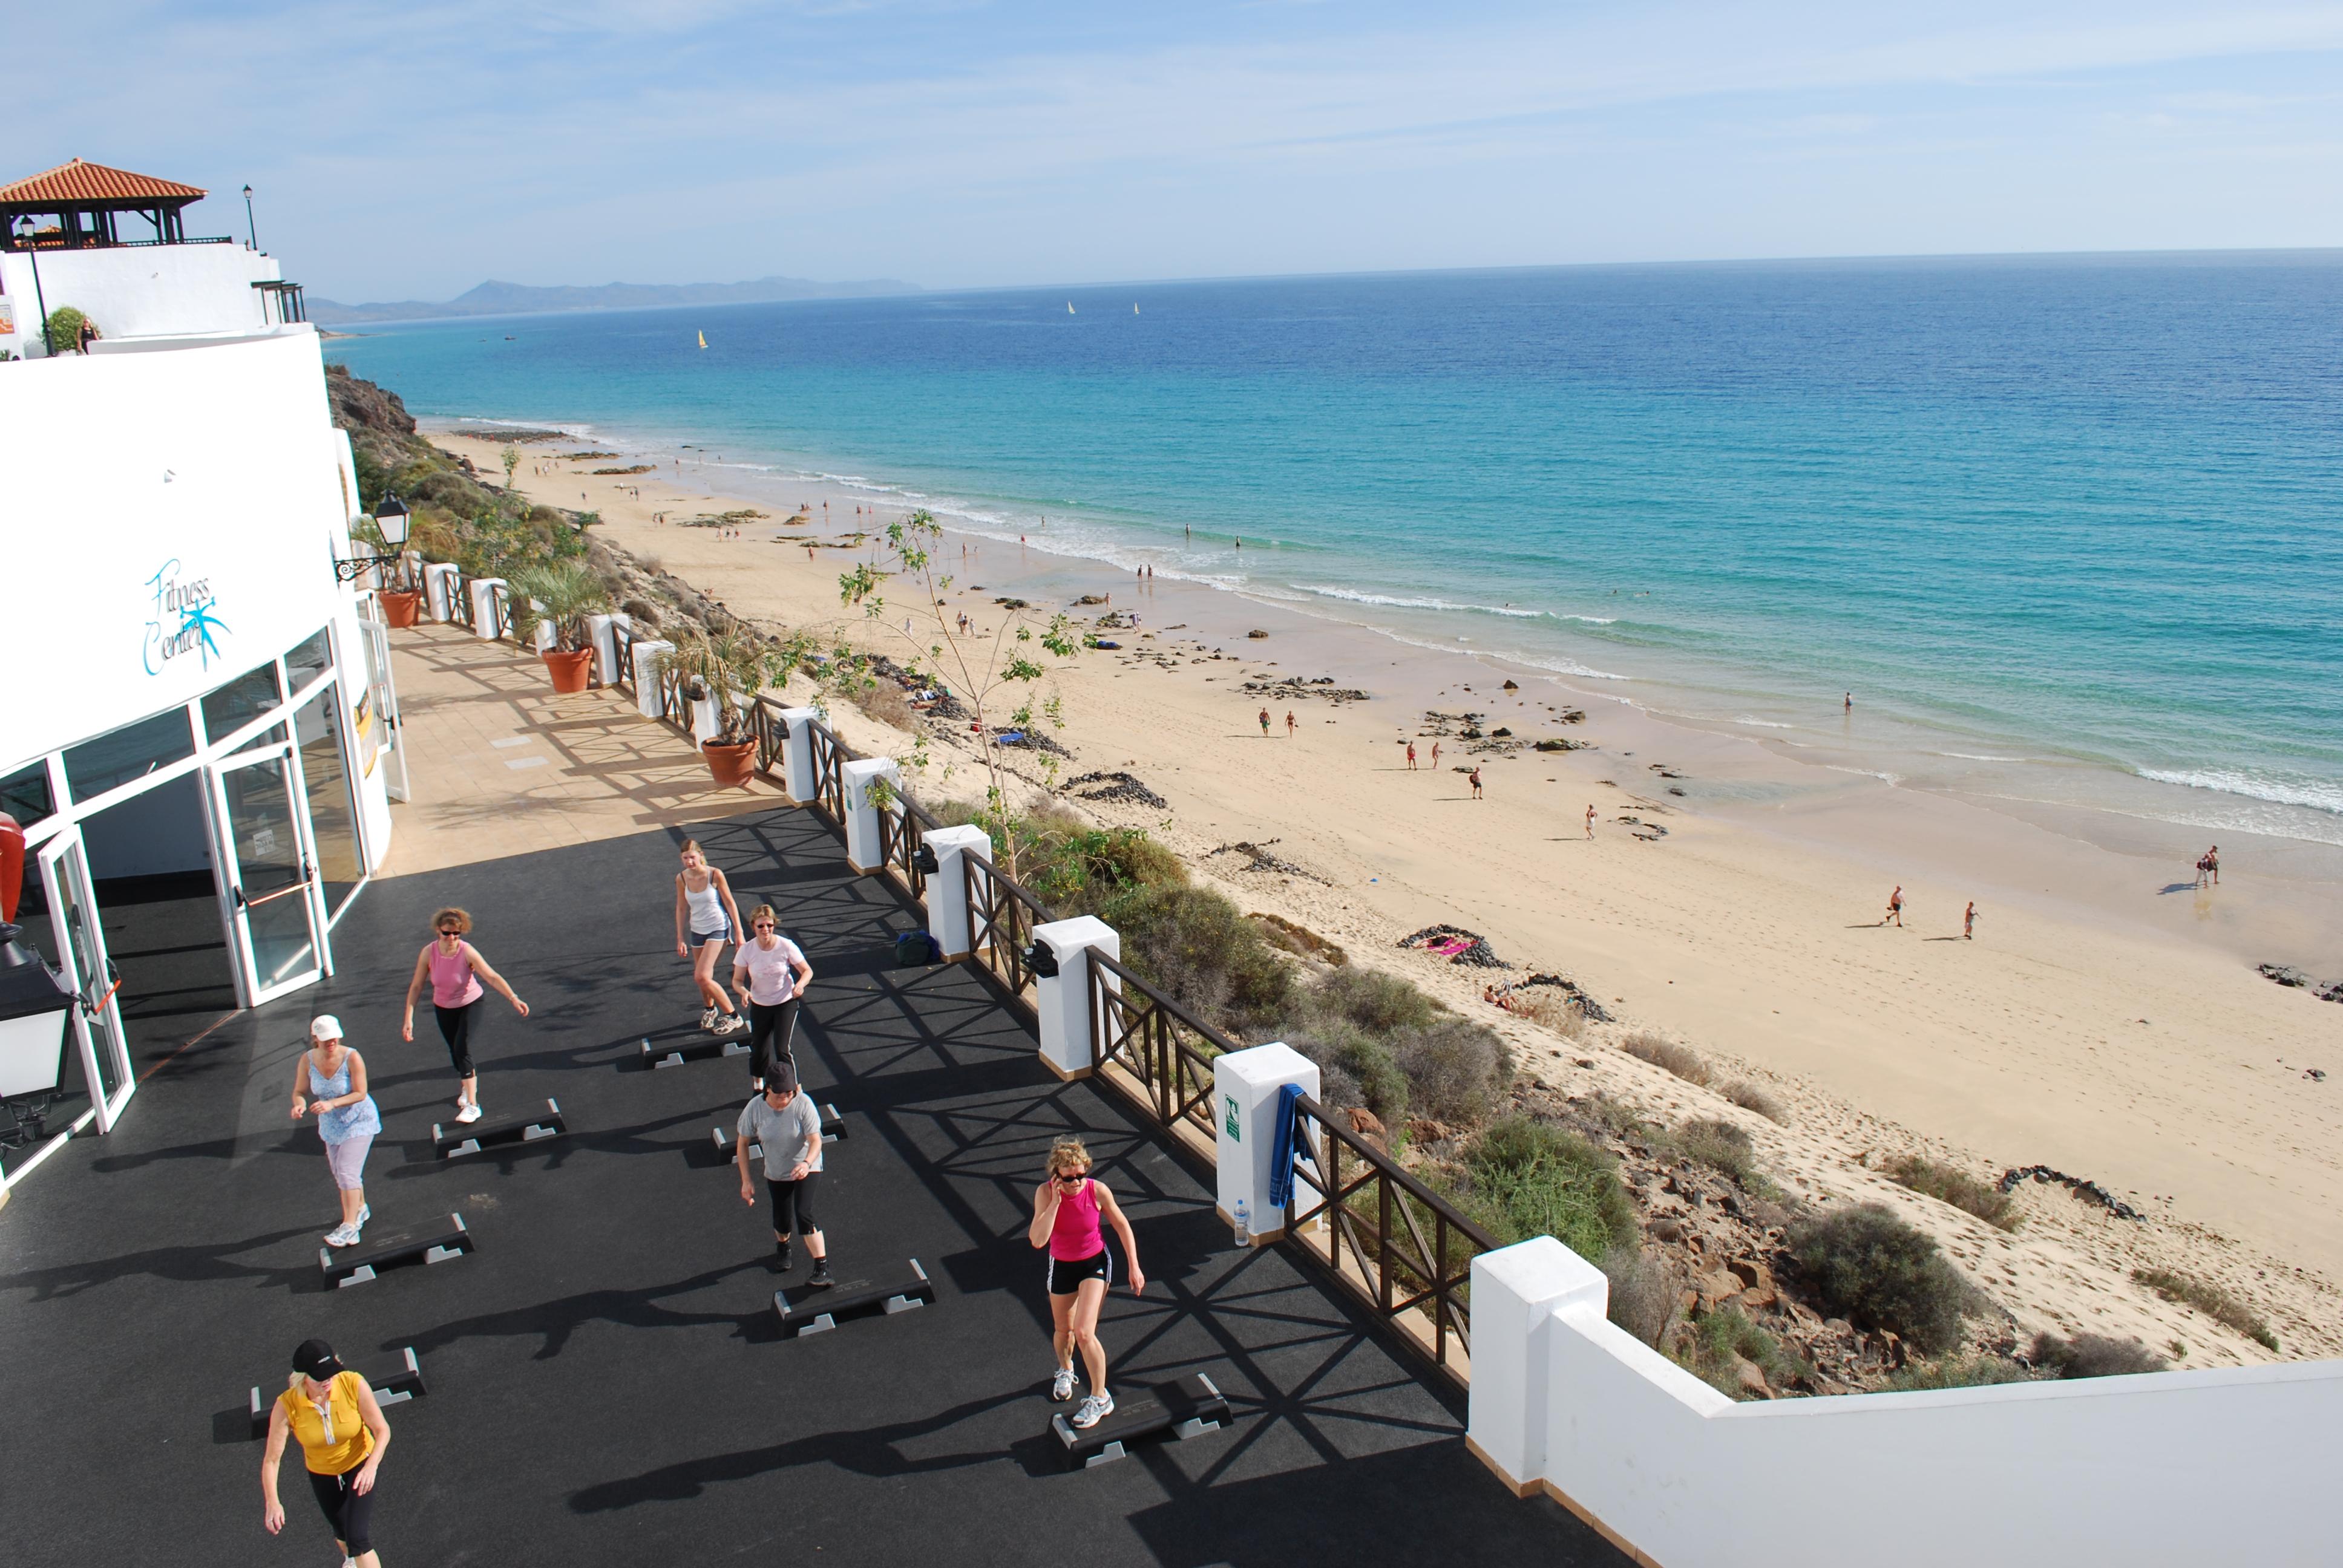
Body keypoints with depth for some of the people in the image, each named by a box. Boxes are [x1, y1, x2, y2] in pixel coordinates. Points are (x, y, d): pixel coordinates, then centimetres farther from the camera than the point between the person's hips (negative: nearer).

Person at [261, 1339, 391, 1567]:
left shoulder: (354, 1384, -31)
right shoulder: (286, 1406, -29)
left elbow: (382, 1430, -23)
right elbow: (271, 1460, -24)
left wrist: (371, 1466, -38)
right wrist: (272, 1503, -36)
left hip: (360, 1466, -2)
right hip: (322, 1475, 2)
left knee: (358, 1538, -13)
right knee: (342, 1533, 25)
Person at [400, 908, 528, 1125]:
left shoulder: (467, 952, -27)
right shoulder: (429, 953, -20)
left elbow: (492, 976, -31)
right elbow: (416, 987, -13)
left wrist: (514, 999, -42)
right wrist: (408, 1019, -16)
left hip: (470, 1004, -4)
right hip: (444, 1008, 4)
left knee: (462, 1048, -20)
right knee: (455, 1051, 18)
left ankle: (472, 1105, -17)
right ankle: (469, 1083, 49)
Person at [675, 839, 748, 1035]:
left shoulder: (715, 875, -17)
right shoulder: (681, 879, -5)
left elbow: (730, 903, -9)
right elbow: (681, 909, 7)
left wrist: (739, 933, -8)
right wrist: (680, 939, 7)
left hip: (718, 929, -5)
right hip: (698, 931, 5)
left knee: (702, 977, -16)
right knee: (701, 978, 14)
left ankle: (733, 1017, -4)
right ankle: (710, 1008, 45)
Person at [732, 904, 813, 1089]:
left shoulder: (786, 946, -18)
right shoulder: (746, 950, -15)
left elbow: (807, 971, -9)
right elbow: (737, 980, -5)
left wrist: (800, 985, -30)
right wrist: (744, 992, -27)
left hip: (786, 1003, -2)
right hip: (759, 1006, 2)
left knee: (782, 1049, -12)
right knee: (759, 1050, 9)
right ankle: (758, 1084, 40)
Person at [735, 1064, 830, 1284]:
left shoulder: (803, 1104, -27)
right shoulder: (755, 1108, -20)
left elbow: (815, 1140, -25)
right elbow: (742, 1143, -6)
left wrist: (807, 1163, -45)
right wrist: (746, 1181, -6)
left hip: (807, 1168, -3)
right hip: (776, 1173, 3)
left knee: (803, 1214, -21)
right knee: (782, 1223, 11)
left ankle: (822, 1268, -12)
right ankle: (782, 1246, 49)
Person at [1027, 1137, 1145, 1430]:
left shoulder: (1098, 1191, -22)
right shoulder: (1045, 1193, -22)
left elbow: (1122, 1226, -7)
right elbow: (1038, 1240, -31)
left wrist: (1134, 1266, -6)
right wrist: (1055, 1202, -37)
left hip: (1095, 1263, -2)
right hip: (1061, 1266, 2)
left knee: (1084, 1333, -15)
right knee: (1063, 1330, 21)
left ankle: (1100, 1399, 4)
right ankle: (1065, 1369, 56)